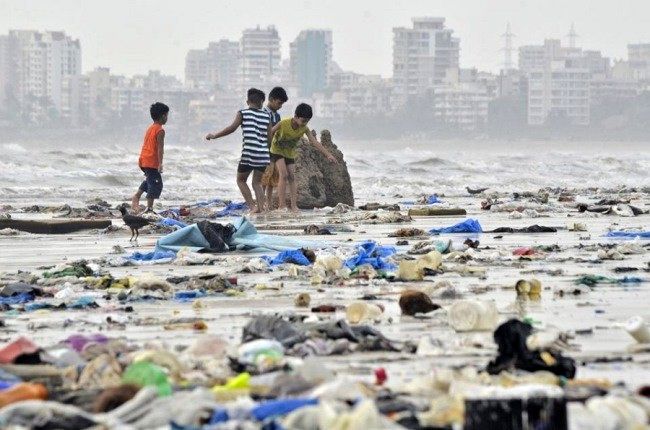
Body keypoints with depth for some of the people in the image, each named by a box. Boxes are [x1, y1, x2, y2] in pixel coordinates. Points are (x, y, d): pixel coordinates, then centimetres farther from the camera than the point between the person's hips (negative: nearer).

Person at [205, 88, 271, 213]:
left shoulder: (243, 113, 2)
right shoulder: (266, 116, 11)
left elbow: (232, 128, -10)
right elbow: (269, 136, 10)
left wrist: (215, 135, -2)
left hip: (248, 154, -3)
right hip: (263, 155, 4)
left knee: (241, 180, 15)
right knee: (257, 182, 19)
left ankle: (252, 206, 1)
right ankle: (261, 206, 2)